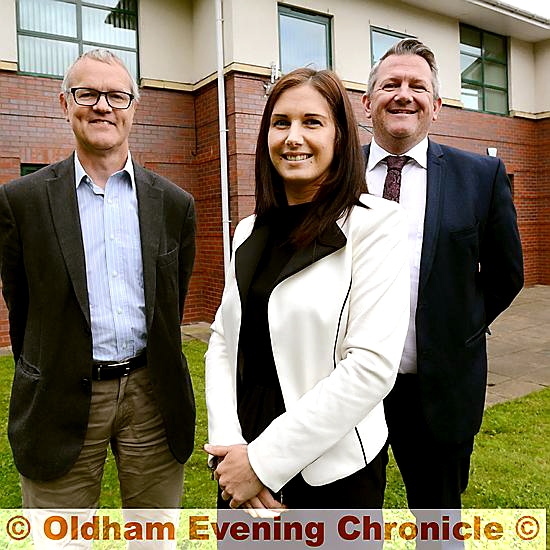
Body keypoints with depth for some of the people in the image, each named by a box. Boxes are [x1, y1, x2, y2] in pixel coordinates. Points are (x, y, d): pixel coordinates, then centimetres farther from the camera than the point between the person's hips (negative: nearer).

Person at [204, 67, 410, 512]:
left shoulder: (376, 224, -12)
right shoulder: (250, 233, 5)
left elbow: (372, 366, -19)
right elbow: (222, 342, 4)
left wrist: (266, 460, -17)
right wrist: (230, 446, -10)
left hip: (334, 471, -4)